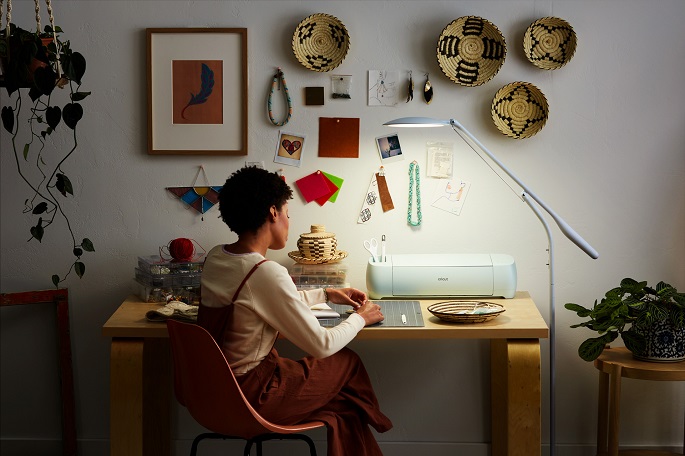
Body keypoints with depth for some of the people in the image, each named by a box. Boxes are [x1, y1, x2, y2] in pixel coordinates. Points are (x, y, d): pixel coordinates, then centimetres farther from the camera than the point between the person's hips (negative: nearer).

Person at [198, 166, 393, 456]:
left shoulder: (215, 257, 1)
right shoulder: (266, 274, -26)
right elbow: (321, 345, -18)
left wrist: (326, 294, 22)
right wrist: (360, 318, 0)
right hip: (251, 396, -8)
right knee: (348, 362, 13)